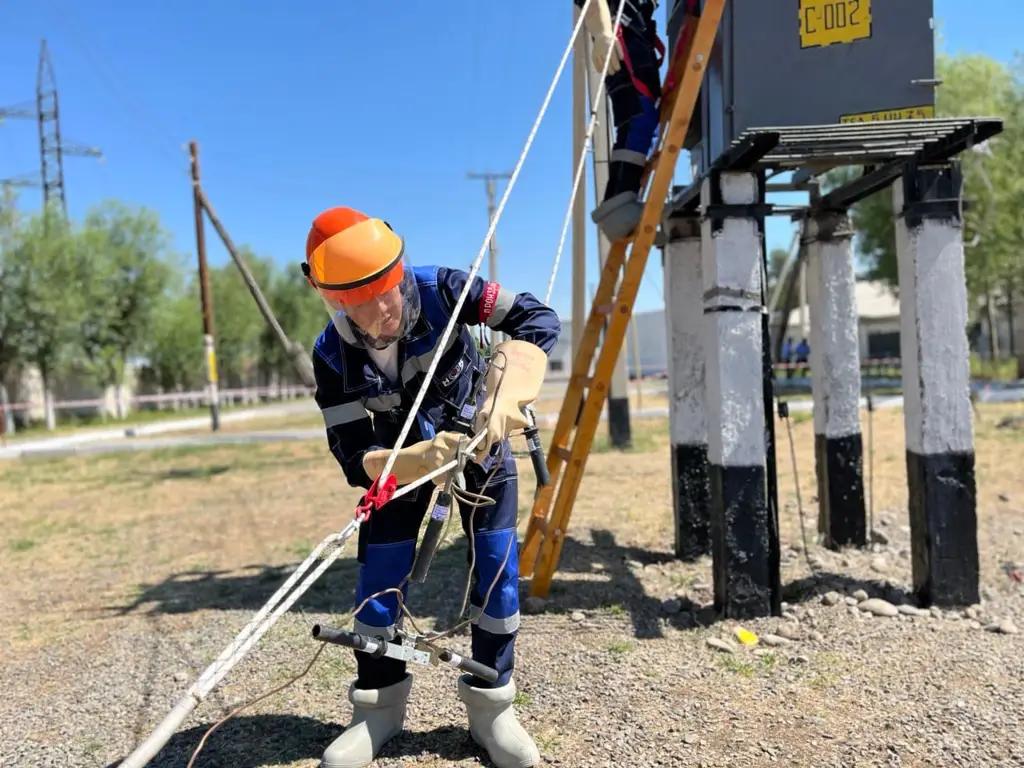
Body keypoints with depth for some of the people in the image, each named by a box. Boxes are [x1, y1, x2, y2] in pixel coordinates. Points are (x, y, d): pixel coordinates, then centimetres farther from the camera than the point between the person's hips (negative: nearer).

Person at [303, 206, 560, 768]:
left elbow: (538, 320, -29)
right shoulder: (332, 357, -26)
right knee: (379, 577, -3)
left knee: (496, 572, -5)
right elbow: (354, 460, -28)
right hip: (402, 457, 1)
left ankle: (490, 708, 13)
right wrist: (419, 459, -49)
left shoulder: (439, 290, -30)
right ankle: (379, 709, 19)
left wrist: (502, 396, -45)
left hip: (479, 442, 0)